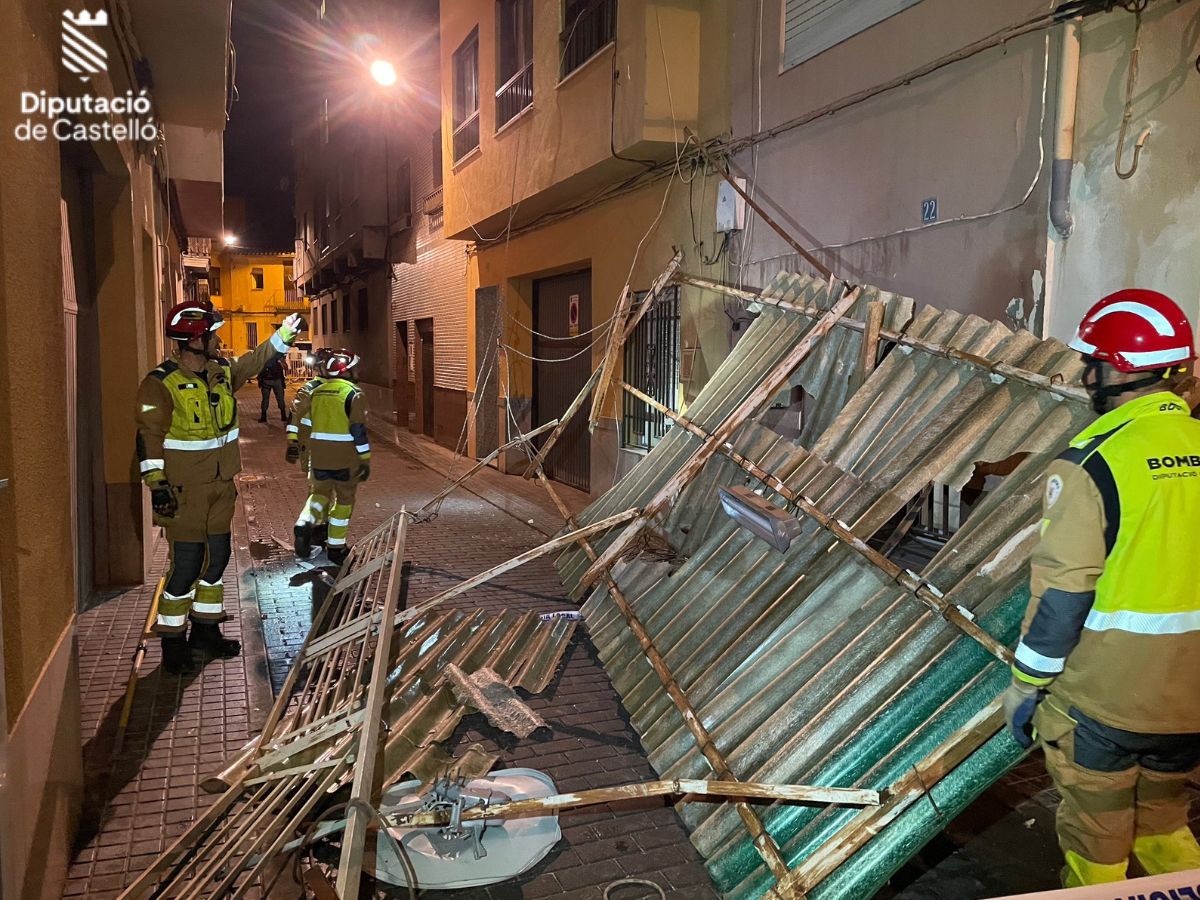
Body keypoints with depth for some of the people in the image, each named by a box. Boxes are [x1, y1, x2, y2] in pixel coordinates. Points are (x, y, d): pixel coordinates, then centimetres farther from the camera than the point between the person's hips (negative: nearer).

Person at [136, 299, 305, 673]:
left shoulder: (222, 372, 6)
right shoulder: (161, 383, -15)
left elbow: (256, 360, 26)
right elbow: (149, 435, -15)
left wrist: (286, 332, 29)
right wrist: (156, 484, -20)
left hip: (221, 487, 7)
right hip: (184, 491, -7)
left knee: (217, 558, 14)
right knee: (186, 564, -3)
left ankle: (206, 628, 30)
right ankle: (172, 639, 14)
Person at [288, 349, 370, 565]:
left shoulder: (315, 392, 8)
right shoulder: (354, 394, -10)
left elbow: (304, 424, 13)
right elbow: (359, 430, -15)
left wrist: (308, 449, 25)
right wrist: (365, 461, -9)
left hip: (318, 457, 5)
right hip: (346, 459, -5)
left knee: (319, 492, 22)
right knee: (344, 500, 9)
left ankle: (305, 523, -6)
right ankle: (336, 547, 14)